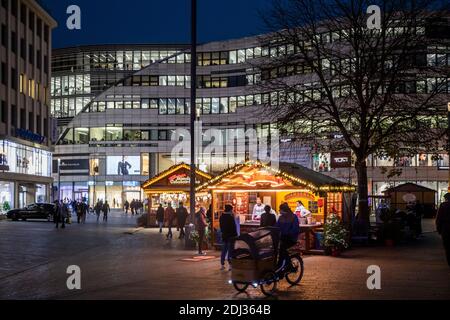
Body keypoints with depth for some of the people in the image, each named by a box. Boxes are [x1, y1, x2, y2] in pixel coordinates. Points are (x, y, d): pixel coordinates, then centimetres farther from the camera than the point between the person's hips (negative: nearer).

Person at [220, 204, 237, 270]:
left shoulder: (221, 217, 5)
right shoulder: (231, 217, -17)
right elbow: (233, 228, -15)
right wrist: (235, 235, -7)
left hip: (224, 236, 7)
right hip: (231, 236, -7)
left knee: (224, 250, 13)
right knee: (230, 250, -1)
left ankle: (222, 265, 15)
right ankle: (230, 265, -3)